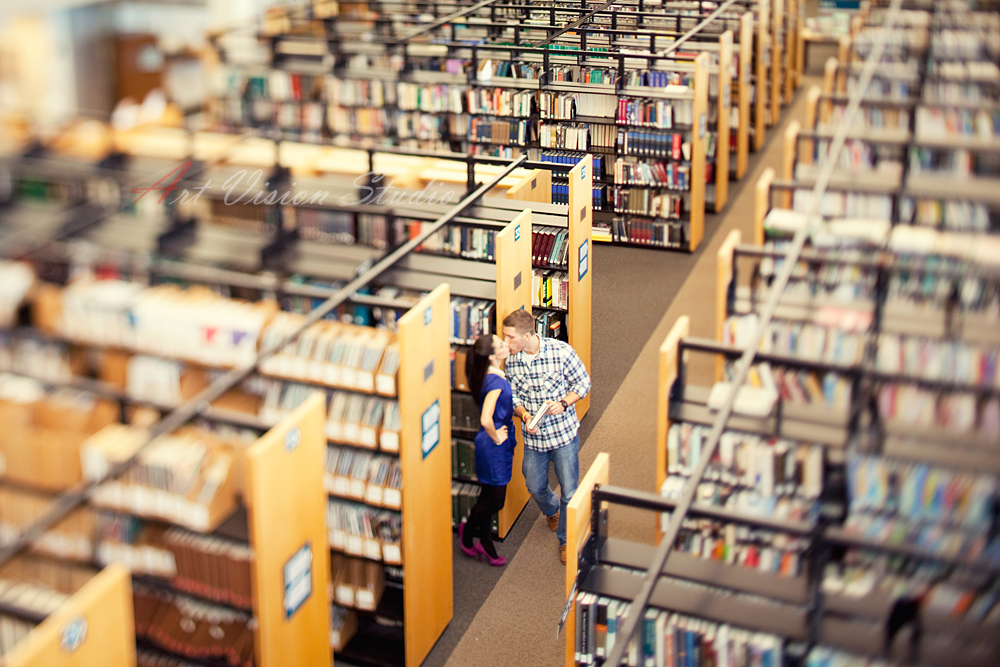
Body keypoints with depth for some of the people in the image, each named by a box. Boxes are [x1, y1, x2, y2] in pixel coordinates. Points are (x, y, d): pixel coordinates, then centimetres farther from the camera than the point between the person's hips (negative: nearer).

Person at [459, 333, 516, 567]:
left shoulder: (496, 376, 3)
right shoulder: (495, 381, -26)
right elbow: (486, 420, -35)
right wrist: (496, 437, -17)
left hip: (495, 444, 9)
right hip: (494, 446, -9)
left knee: (489, 497, 18)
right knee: (495, 500, 6)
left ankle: (486, 546, 29)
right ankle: (468, 529, 29)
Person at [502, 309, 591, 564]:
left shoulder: (561, 351, -19)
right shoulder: (511, 360, -7)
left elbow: (583, 382, -7)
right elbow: (513, 397, 4)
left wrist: (563, 403, -23)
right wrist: (524, 415, -17)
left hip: (564, 433, -4)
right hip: (533, 436, 4)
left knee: (570, 492, 1)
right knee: (535, 488, 17)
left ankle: (566, 540, 23)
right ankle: (552, 510, 52)